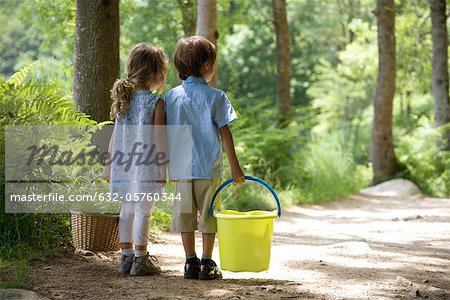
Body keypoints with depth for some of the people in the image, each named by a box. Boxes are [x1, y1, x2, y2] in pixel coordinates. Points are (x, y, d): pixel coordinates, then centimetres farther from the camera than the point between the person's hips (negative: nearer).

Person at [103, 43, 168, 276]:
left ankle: (126, 257, 19)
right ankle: (140, 260, 2)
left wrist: (109, 166, 16)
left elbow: (115, 136, 10)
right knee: (143, 212, -1)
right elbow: (157, 138, -13)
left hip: (124, 167, 6)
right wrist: (162, 168, -9)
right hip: (145, 168, -6)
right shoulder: (156, 102, -9)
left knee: (127, 211, 13)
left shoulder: (123, 98, 7)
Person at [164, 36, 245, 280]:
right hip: (209, 167, -3)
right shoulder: (215, 96, -6)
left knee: (185, 214, 9)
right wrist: (235, 166, -2)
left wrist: (165, 167, 15)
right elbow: (225, 133, -7)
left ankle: (190, 262, 13)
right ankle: (207, 264, 8)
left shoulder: (171, 97, 3)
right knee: (208, 214, 6)